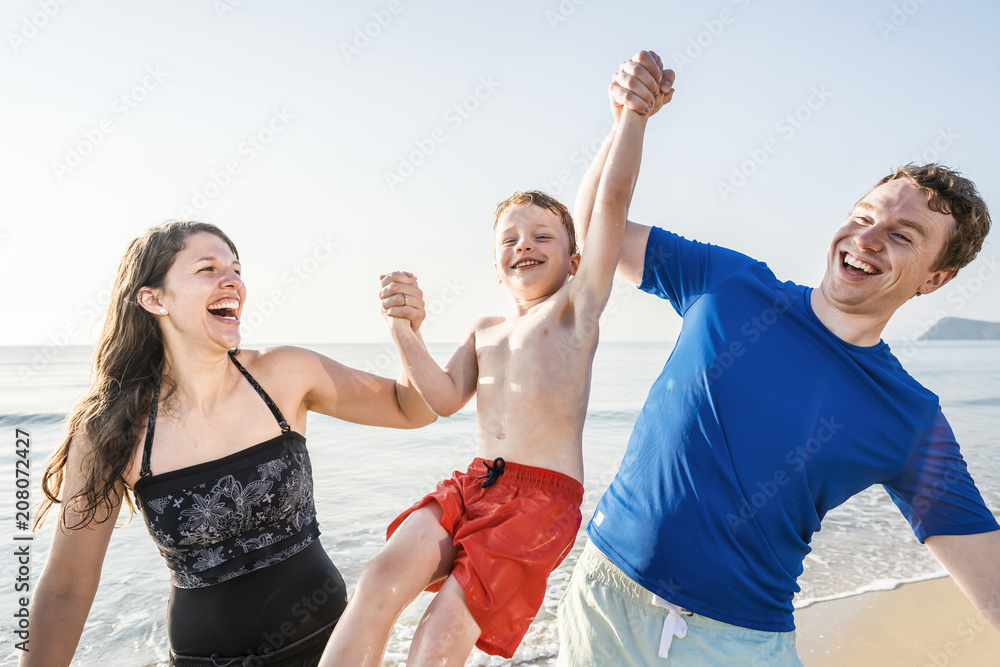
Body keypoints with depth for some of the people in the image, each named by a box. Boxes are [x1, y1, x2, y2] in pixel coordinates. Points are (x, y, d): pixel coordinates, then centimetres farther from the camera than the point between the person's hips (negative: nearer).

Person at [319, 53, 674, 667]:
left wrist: (633, 113, -10)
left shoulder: (576, 307, 5)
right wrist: (404, 329, -6)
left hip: (544, 494, -4)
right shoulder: (485, 330, 20)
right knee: (380, 581, -20)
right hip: (475, 483, 5)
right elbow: (446, 399, 5)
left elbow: (612, 201, -5)